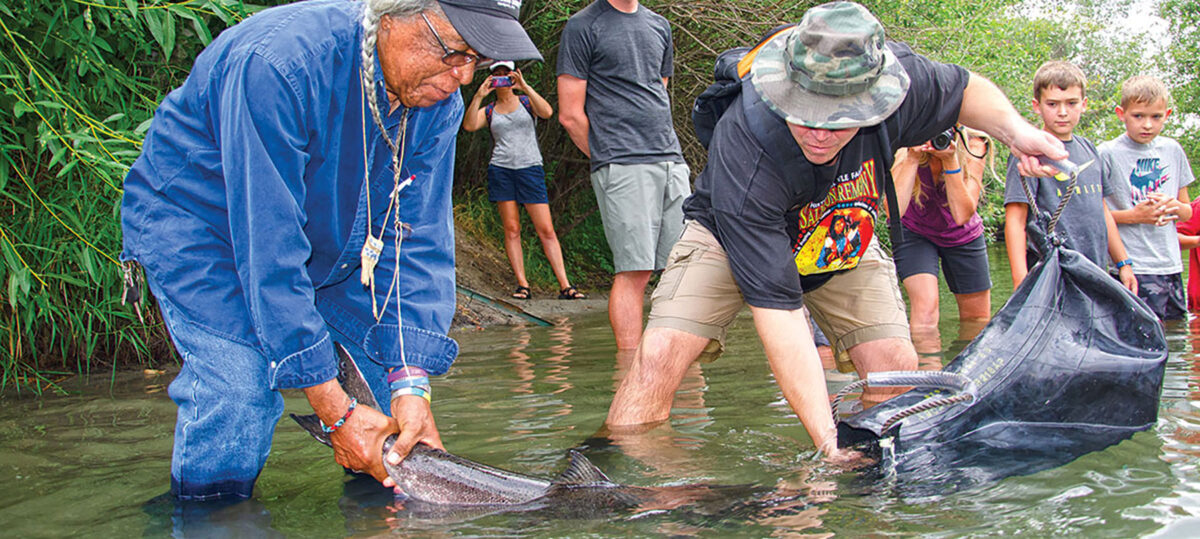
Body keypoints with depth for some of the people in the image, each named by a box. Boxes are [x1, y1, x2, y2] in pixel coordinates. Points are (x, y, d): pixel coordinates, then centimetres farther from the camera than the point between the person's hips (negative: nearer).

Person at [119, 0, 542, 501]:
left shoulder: (438, 101, -17)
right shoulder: (278, 64, -39)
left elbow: (417, 238, -17)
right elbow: (267, 251, -39)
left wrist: (412, 383, -30)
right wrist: (335, 410, -38)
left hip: (327, 229, 6)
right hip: (195, 215, -6)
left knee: (407, 352, -2)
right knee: (241, 380, -25)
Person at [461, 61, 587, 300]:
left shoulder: (526, 102, 8)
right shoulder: (488, 111, 12)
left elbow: (547, 112, -12)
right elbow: (469, 125, -6)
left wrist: (525, 87, -19)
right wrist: (479, 96, -13)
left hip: (530, 168, -2)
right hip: (501, 170, 2)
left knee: (546, 229, -6)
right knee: (511, 229, -3)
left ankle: (565, 286, -7)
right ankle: (522, 285, 1)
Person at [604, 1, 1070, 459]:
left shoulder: (902, 82, -30)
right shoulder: (744, 151, -43)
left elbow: (968, 90, -3)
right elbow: (775, 306, -44)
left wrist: (1014, 129, -26)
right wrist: (828, 441, -48)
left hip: (844, 242, 5)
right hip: (730, 233, -4)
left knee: (897, 368, -14)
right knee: (660, 354, -25)